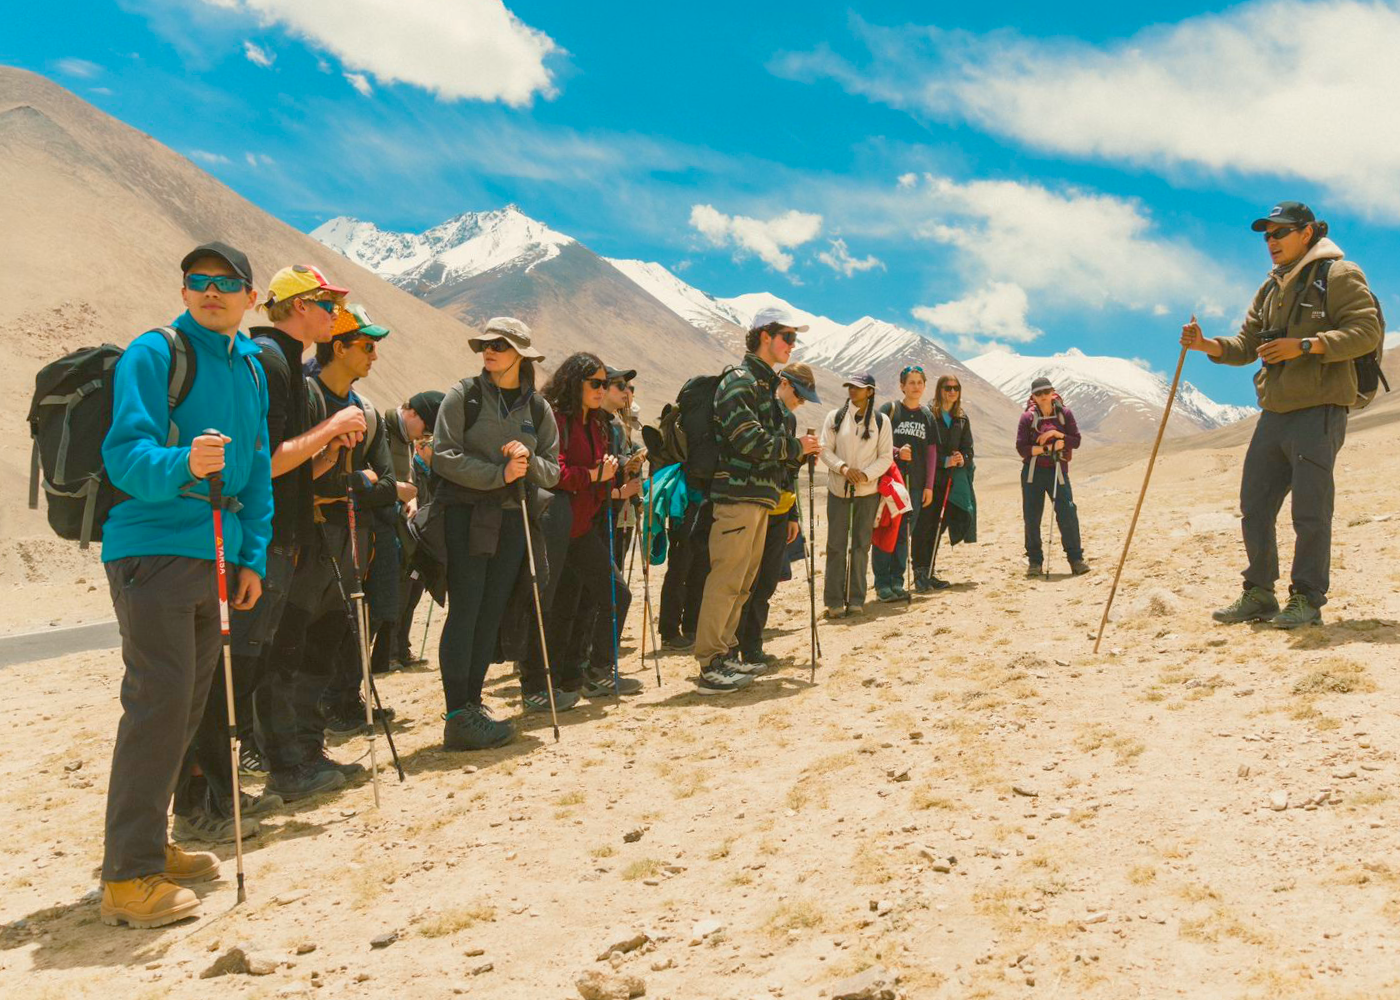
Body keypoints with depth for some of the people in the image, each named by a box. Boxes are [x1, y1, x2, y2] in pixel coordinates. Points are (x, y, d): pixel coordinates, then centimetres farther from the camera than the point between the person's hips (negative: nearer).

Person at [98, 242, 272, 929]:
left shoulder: (250, 368, 15)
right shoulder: (151, 355, -7)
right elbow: (126, 453, -17)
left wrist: (252, 557, 13)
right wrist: (183, 464, -37)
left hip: (217, 556, 8)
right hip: (152, 549, -8)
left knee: (189, 700, 13)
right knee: (159, 700, -11)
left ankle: (143, 842, 28)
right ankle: (128, 878, -3)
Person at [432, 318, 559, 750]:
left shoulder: (538, 408, 11)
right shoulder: (463, 394, 0)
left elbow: (553, 472, 11)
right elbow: (443, 455, -8)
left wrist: (528, 461, -10)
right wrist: (498, 474, -15)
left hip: (512, 519, 4)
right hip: (465, 515, -4)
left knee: (491, 614, 6)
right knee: (465, 611, -9)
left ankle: (472, 705, 16)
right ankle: (458, 718, -8)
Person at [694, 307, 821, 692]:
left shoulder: (767, 384, 21)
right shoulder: (739, 382, -10)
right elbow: (749, 440, -20)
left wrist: (800, 452, 8)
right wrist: (796, 447, -9)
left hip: (760, 496, 10)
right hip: (738, 493, -10)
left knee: (742, 583, 14)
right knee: (726, 581, -10)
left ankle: (726, 653, 23)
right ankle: (710, 668, -7)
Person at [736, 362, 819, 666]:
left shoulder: (788, 418, 19)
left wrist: (793, 514, 22)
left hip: (779, 512, 8)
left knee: (765, 585, 11)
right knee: (745, 584, -6)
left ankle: (752, 650, 20)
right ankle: (729, 651, 1)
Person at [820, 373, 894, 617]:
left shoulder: (881, 420, 2)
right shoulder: (835, 417, 2)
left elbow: (886, 457, 1)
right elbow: (825, 450, 0)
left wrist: (866, 474, -15)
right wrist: (843, 468, -17)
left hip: (868, 491, 0)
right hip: (838, 490, 0)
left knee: (861, 546, 5)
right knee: (836, 545, -2)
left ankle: (856, 600, 13)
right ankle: (834, 601, 3)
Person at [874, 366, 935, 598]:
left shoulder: (927, 415, 12)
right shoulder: (889, 409, -1)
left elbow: (930, 451, 12)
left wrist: (929, 486, 8)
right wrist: (897, 452, -18)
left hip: (915, 484, 4)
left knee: (905, 534, 8)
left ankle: (897, 581, 16)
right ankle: (882, 583, 2)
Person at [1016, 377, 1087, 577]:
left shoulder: (1065, 413, 4)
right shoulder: (1028, 417, -1)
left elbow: (1076, 440, 1)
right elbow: (1021, 448, -8)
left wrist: (1056, 434, -13)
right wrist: (1047, 448, -14)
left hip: (1058, 470, 0)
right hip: (1033, 472, 0)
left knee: (1068, 514, -6)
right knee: (1031, 517, 2)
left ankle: (1076, 559, 4)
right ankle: (1035, 561, 12)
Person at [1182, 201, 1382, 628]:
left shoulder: (1338, 275, -3)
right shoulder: (1270, 288, 19)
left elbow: (1367, 331, -13)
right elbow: (1246, 346, 18)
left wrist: (1306, 345, -22)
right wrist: (1206, 345, -1)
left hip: (1318, 412, -8)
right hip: (1274, 414, 8)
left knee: (1310, 512, -4)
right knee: (1254, 507, 8)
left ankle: (1307, 600, 6)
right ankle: (1258, 595, 18)